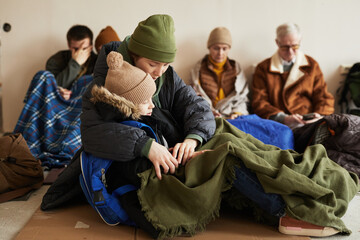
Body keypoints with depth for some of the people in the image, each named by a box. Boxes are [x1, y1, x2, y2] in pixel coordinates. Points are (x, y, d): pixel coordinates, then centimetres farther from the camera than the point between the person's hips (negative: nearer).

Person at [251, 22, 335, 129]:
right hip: (278, 125, -2)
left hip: (309, 124, 2)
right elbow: (259, 102, 1)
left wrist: (319, 116, -9)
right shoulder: (263, 68, 10)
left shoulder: (312, 65, 17)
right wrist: (283, 118, -16)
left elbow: (324, 98, 14)